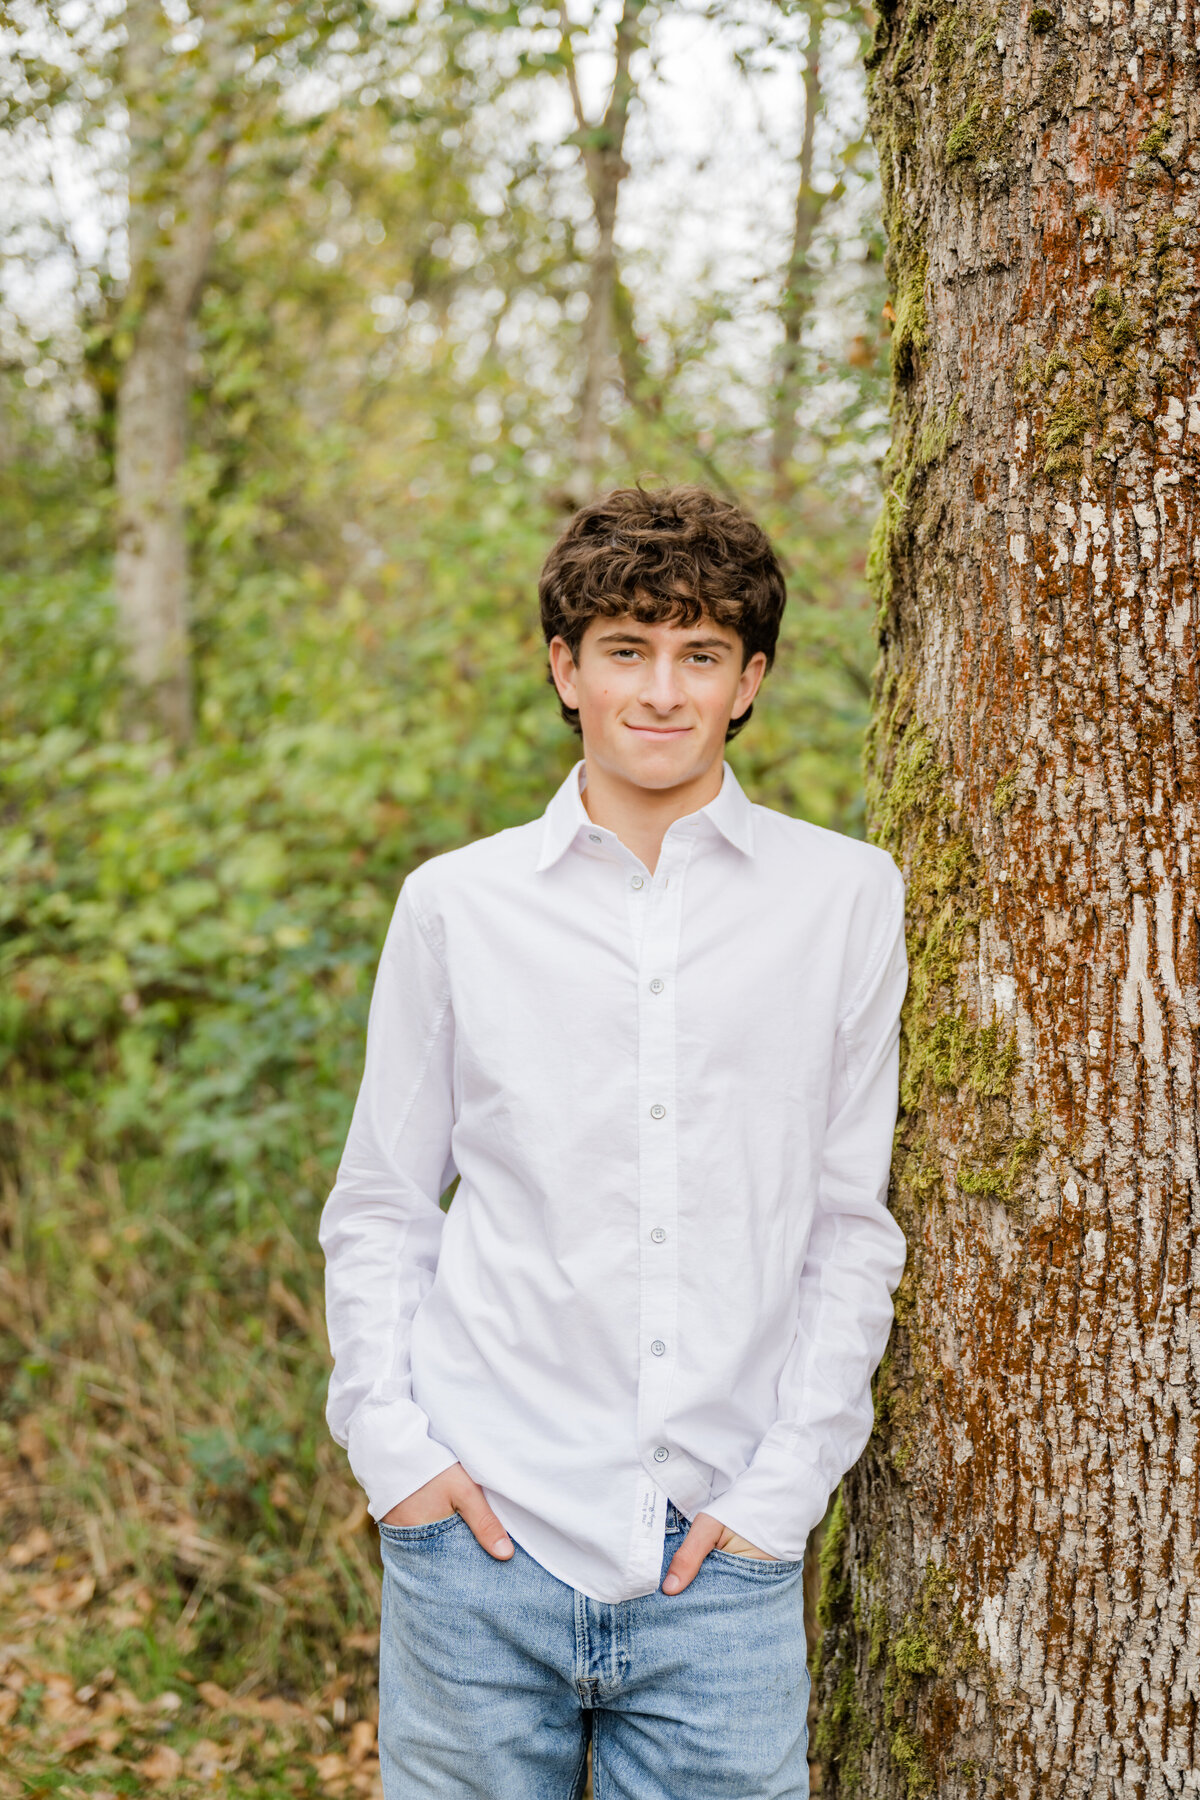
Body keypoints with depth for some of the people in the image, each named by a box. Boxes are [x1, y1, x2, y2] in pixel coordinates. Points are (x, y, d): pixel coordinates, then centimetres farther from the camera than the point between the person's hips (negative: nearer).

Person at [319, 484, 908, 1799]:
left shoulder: (846, 900, 3)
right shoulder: (456, 903, 4)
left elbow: (852, 1229, 5)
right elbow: (379, 1210, 9)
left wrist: (782, 1486, -2)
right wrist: (392, 1445, -2)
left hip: (725, 1560, 0)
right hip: (480, 1536, 0)